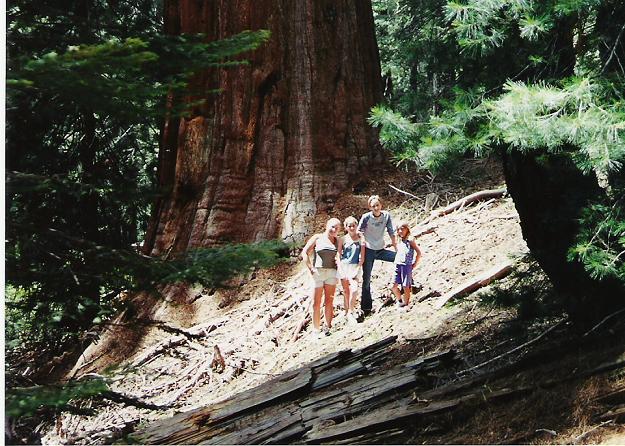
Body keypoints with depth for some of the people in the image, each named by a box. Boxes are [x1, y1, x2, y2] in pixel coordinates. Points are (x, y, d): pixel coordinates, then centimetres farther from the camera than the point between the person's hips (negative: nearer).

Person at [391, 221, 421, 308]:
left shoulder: (410, 240, -4)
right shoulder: (399, 242, 15)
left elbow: (419, 253, -6)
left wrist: (413, 265, -5)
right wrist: (396, 263, 13)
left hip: (406, 266, -6)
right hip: (398, 266, 6)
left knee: (406, 287, -1)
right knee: (394, 286, 3)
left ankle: (406, 304, 10)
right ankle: (399, 301, 24)